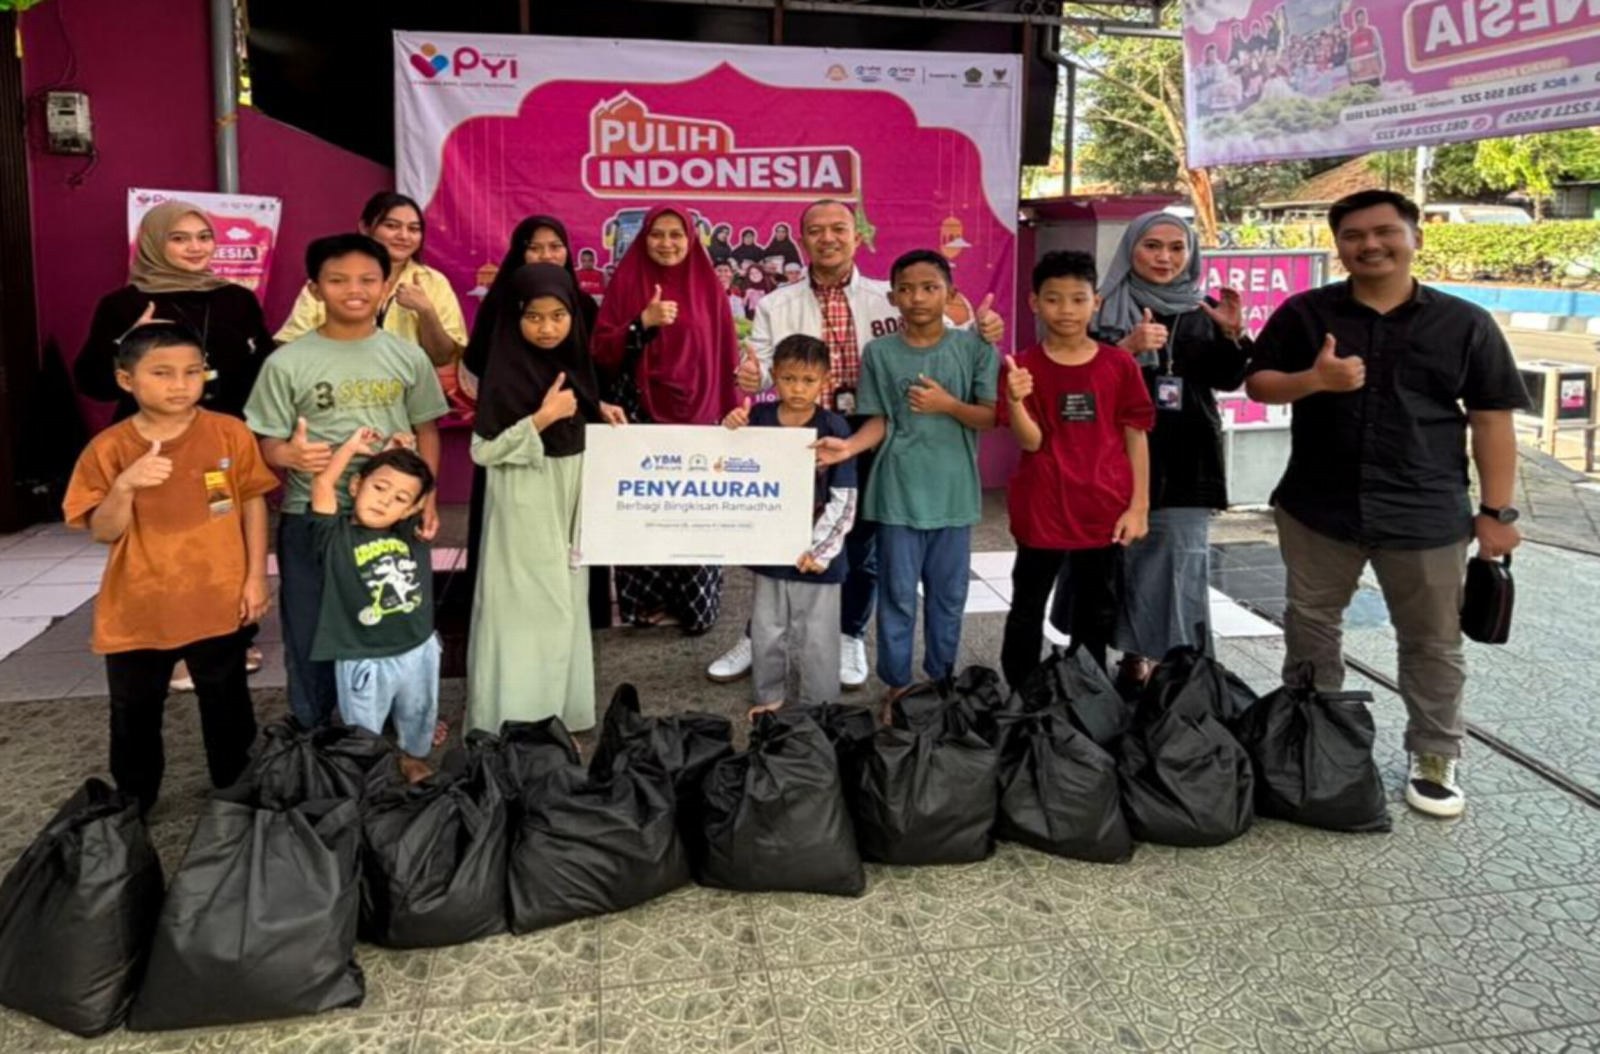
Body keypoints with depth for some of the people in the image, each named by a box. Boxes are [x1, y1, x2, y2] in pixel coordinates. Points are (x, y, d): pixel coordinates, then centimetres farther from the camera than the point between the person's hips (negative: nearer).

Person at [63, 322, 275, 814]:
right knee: (134, 719, 14)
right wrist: (124, 486, -27)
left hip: (217, 602, 0)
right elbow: (103, 532, -8)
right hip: (136, 610, 0)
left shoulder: (230, 433, -8)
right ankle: (131, 809, 35)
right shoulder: (108, 448, -8)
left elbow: (253, 503, 0)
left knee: (227, 710, 17)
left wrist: (255, 575, -2)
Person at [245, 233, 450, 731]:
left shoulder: (408, 356, 2)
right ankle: (312, 736, 28)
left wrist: (427, 495, -2)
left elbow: (426, 430, 9)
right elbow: (265, 442, -2)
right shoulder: (288, 362, -4)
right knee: (311, 632, 10)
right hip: (311, 518, -1)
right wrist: (288, 454, -26)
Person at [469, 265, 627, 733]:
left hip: (569, 492, 8)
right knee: (527, 606, -3)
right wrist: (543, 417, -24)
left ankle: (558, 709, 30)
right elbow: (483, 450, -18)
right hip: (526, 498, -8)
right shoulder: (506, 373, -17)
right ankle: (517, 719, 9)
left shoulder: (569, 360, 4)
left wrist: (596, 411, 0)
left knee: (565, 600, 15)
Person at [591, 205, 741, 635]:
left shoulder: (708, 288, 7)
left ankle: (692, 603, 13)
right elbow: (602, 354, -3)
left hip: (695, 416, 1)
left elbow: (725, 357, 8)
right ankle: (645, 600, 13)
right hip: (639, 415, -1)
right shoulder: (626, 283, 3)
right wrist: (643, 322, -17)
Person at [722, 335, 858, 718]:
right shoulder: (759, 417, -3)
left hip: (816, 554, -4)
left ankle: (817, 710, 26)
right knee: (766, 632, 19)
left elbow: (844, 501, -13)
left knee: (817, 639, 9)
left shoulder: (834, 428, -13)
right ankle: (767, 698, 39)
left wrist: (819, 549, -17)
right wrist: (729, 431, -11)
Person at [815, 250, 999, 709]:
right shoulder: (879, 352, 0)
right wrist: (849, 445, -19)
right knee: (898, 593, 6)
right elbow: (879, 421, 0)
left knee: (949, 592, 12)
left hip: (954, 490, 1)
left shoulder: (975, 348, -1)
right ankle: (897, 683, 19)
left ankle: (942, 678, 29)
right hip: (899, 491, -1)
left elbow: (992, 417, -2)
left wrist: (947, 404, -17)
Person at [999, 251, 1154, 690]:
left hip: (1104, 511, 2)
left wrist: (1138, 506, -1)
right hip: (1042, 512, -1)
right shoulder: (1024, 367, -5)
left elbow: (1135, 437, 2)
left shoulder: (1120, 365, -2)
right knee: (1026, 611, 11)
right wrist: (1016, 401, -30)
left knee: (1097, 614, 15)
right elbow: (1030, 442, -10)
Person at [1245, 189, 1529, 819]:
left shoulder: (1466, 324, 0)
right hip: (1318, 507, 1)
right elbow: (1259, 383, 4)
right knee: (1310, 629, 14)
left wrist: (1497, 512, -3)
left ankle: (1435, 759, 25)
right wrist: (1313, 379, -18)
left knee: (1433, 644, 8)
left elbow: (1492, 420, 1)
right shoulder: (1303, 314, 2)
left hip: (1426, 514, -1)